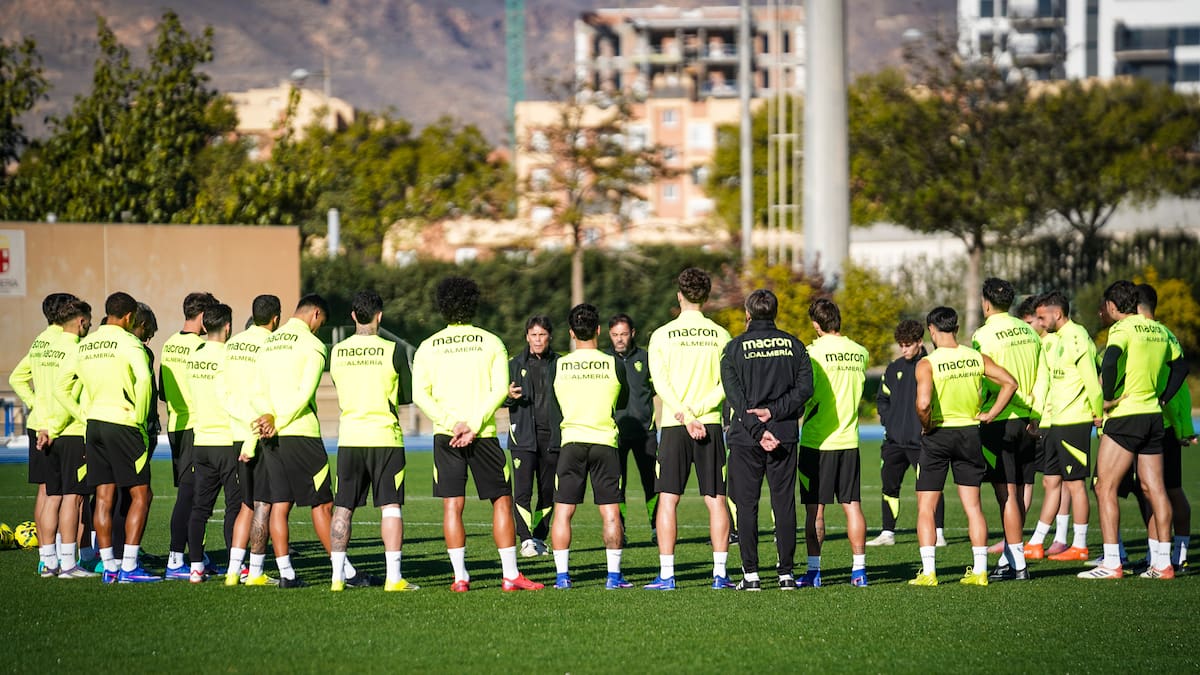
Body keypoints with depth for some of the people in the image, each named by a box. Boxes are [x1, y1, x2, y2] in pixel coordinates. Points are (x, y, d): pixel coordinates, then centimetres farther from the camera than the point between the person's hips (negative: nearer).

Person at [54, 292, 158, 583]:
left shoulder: (85, 344, 11)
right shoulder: (127, 342, -9)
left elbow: (61, 387, 15)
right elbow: (144, 379, -25)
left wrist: (85, 416, 15)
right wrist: (139, 417, -14)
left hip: (94, 425, 7)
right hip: (122, 424, -7)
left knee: (104, 497, 9)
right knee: (141, 494, 0)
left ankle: (109, 566, 9)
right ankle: (129, 567, -5)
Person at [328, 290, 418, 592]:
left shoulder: (337, 352, 2)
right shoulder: (393, 351, -6)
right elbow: (407, 397, 3)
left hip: (349, 438, 3)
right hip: (385, 436, -3)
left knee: (343, 508, 8)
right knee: (390, 506, 0)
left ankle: (338, 576, 7)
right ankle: (393, 576, -5)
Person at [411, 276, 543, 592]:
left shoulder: (428, 347, 5)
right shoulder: (491, 342, 2)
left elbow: (420, 394, -4)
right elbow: (500, 390, -8)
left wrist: (451, 423, -10)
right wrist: (473, 425, -11)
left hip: (445, 435, 1)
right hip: (484, 435, -1)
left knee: (452, 505, 2)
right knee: (501, 501, 6)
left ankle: (460, 577, -2)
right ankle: (510, 575, 2)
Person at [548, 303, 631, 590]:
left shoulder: (558, 366, -1)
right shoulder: (614, 365, -2)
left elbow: (552, 404, 11)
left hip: (571, 440, 0)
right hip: (605, 441, 0)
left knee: (563, 511, 5)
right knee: (610, 512, 3)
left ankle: (562, 575, 2)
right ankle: (614, 574, 1)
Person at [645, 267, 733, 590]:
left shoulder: (662, 335, 0)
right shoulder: (719, 335, 3)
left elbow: (661, 384, -8)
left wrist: (685, 417, -11)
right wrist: (699, 411, -8)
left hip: (674, 426, -1)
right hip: (711, 424, 1)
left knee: (668, 499, 2)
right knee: (716, 500, 4)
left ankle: (666, 575, -2)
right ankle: (720, 573, 1)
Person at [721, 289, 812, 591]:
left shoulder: (734, 348, 0)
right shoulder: (793, 345, 7)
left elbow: (736, 396, -9)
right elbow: (805, 387, -3)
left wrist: (757, 430, -12)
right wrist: (775, 411, -8)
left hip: (745, 439, -2)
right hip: (785, 435, 2)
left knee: (747, 505, 2)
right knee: (784, 503, 5)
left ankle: (750, 573, -2)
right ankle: (786, 573, 4)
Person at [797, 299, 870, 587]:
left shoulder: (814, 352, -12)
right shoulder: (860, 352, 5)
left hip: (818, 441, -4)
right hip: (849, 440, 4)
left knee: (814, 509, 1)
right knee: (852, 506, 6)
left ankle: (813, 571, 1)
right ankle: (859, 569, 5)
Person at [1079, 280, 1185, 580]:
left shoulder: (1122, 328, -10)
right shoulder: (1159, 330, 12)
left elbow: (1110, 362, -27)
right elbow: (1180, 366, 22)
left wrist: (1109, 397, -15)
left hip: (1125, 416, -8)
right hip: (1154, 415, 8)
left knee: (1105, 487, -4)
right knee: (1154, 488, 10)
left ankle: (1111, 563, -9)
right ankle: (1162, 563, 10)